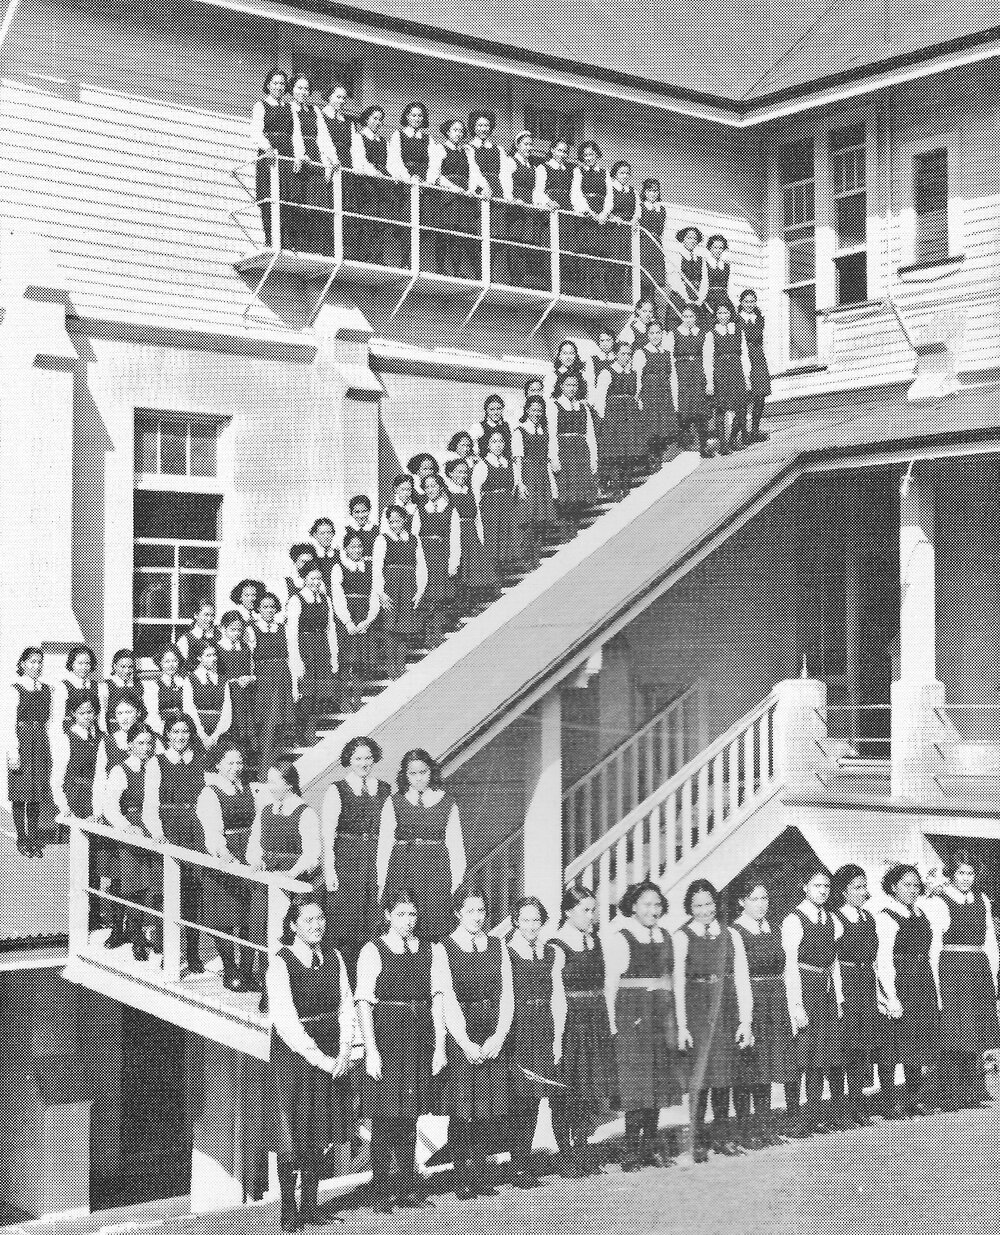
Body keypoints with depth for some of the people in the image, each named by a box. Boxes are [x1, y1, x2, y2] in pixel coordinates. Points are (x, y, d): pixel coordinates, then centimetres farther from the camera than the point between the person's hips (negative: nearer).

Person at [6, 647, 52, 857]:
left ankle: (34, 836, 14)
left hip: (41, 745, 4)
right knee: (20, 794, 0)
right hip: (21, 743, -4)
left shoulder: (46, 689, 8)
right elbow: (10, 723, -9)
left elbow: (49, 719, 11)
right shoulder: (16, 689, -6)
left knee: (37, 794, 7)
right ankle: (22, 839, 8)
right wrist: (13, 752, -15)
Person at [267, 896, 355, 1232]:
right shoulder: (281, 963, -11)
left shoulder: (333, 958, 5)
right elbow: (286, 1020, -17)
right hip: (293, 1053, -5)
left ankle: (310, 1205, 18)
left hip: (330, 1056, 5)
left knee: (319, 1132, 9)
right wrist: (318, 1058, -19)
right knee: (293, 1133, -1)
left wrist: (344, 1052, -7)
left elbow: (347, 1006, 5)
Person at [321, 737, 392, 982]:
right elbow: (328, 833, -2)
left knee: (373, 916, 1)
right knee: (345, 921, -5)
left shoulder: (385, 790, 11)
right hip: (345, 858, -3)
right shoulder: (337, 790, 2)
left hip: (376, 859, 3)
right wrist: (329, 869, -9)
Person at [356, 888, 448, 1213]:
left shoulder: (431, 951, 8)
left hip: (419, 1037, 4)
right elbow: (364, 1004, -7)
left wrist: (439, 1047, 1)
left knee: (409, 1119, 9)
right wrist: (371, 1050, -13)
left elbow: (437, 1000, 7)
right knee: (384, 1119, -1)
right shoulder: (373, 951, -3)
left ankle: (407, 1188, 17)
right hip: (385, 1036, -4)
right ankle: (382, 1192, 8)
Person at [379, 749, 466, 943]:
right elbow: (384, 843, 6)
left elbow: (455, 843, 8)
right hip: (401, 867, 0)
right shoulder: (394, 803, 7)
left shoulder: (447, 803, 8)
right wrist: (382, 881, 1)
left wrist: (457, 880, 1)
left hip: (436, 870, 0)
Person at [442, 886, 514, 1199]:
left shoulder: (497, 946, 10)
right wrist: (466, 1043, -15)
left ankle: (477, 1170, 19)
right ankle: (462, 1178, 9)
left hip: (493, 1036, 4)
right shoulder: (444, 948, -3)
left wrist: (499, 1037, -7)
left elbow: (506, 995, 6)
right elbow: (447, 1001, -8)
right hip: (458, 1035, -4)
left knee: (495, 1111, 1)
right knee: (462, 1111, -4)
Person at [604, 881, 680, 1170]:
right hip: (632, 1012, -6)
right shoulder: (619, 938, -4)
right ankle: (632, 1149, -3)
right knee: (636, 1079, -7)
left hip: (662, 1013, 6)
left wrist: (673, 1016, 13)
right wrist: (614, 1023, -10)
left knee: (658, 1078, 6)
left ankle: (650, 1144, 13)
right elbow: (611, 984, -5)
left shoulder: (665, 937, 14)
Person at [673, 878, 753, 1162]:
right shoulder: (682, 937, -1)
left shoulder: (731, 936, 7)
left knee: (723, 1075, 6)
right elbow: (678, 983, -4)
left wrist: (746, 1021, 0)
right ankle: (697, 1141, 4)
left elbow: (742, 979, 6)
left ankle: (722, 1136, 18)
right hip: (696, 1009, -3)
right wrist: (682, 1026, -9)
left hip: (726, 1010, 3)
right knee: (700, 1074, -5)